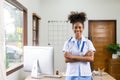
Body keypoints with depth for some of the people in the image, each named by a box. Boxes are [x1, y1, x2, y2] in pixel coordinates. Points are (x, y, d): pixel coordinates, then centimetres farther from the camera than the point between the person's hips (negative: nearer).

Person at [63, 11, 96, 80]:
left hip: (86, 74, 1)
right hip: (72, 74, -1)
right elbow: (66, 59, -8)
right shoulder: (68, 42, 1)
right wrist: (84, 57, -12)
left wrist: (73, 57, -13)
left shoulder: (88, 42, 3)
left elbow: (91, 58, -8)